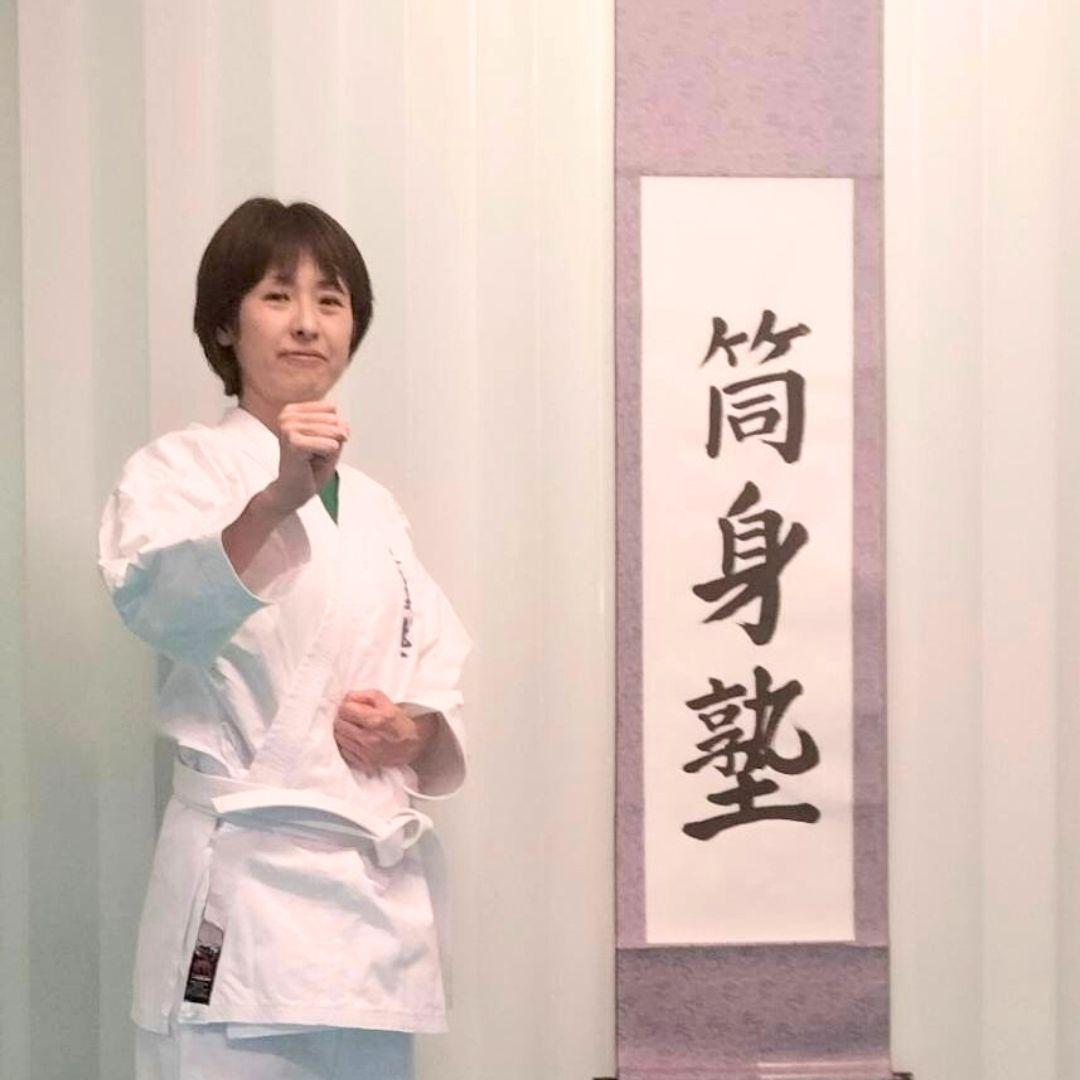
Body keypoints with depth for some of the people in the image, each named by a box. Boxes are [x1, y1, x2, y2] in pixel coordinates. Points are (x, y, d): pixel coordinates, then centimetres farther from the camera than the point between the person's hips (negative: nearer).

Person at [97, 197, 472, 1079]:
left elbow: (440, 672, 16)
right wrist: (278, 500, -40)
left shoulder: (372, 504, 15)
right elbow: (161, 606, -24)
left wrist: (414, 730, -6)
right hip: (250, 878, -5)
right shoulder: (179, 469, -3)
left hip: (382, 882, 6)